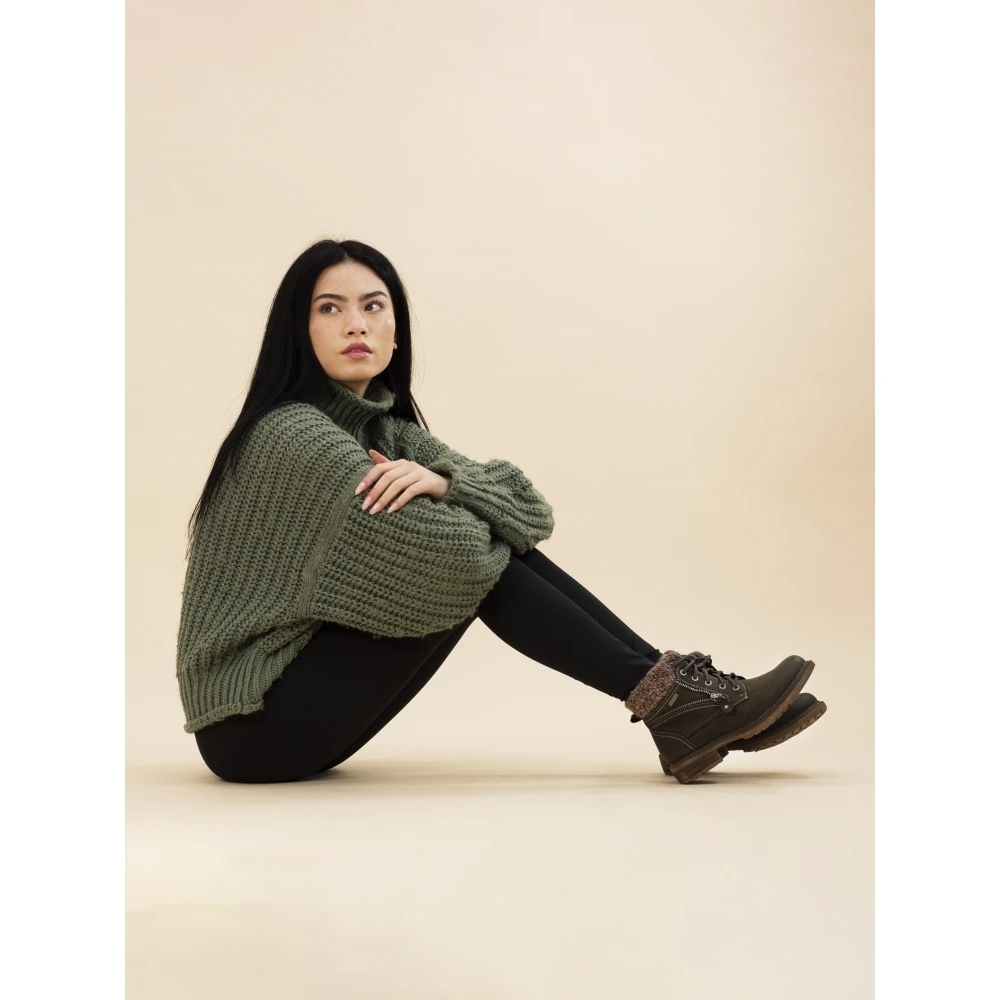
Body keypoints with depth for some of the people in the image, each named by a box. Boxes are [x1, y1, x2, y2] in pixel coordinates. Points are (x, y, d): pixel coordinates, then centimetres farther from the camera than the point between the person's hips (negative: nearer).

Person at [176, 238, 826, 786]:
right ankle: (671, 700, -12)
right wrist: (460, 498, -3)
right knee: (476, 561, -16)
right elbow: (450, 551, -26)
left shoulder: (388, 430, 9)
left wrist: (441, 481, -21)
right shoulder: (293, 436, -18)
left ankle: (691, 694, -7)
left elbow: (533, 512, -2)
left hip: (304, 705, 7)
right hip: (251, 728, -7)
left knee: (487, 548, -5)